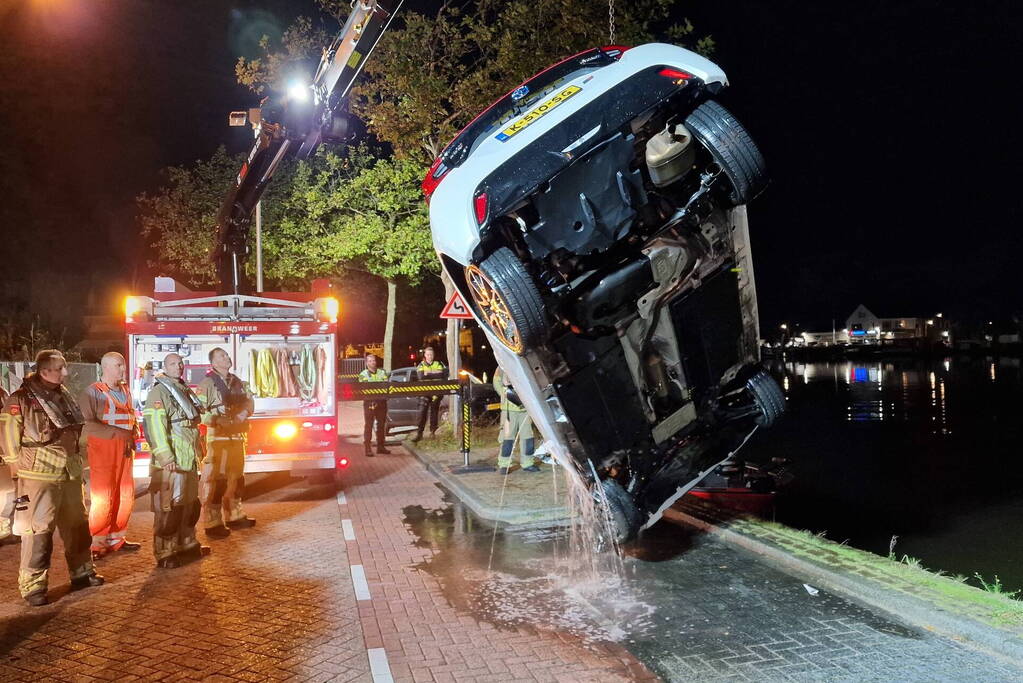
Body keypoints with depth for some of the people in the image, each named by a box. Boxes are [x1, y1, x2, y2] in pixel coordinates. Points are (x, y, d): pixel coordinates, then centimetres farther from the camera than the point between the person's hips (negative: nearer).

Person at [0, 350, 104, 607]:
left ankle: (82, 572, 29)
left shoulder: (64, 395, 10)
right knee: (38, 531, -1)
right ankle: (33, 586, 10)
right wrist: (25, 467, -5)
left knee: (77, 525, 15)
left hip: (70, 474, 7)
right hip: (39, 478, -7)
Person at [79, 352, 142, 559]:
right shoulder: (92, 392, -7)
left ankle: (116, 538, 23)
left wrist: (134, 433, 0)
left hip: (125, 449, 7)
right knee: (103, 497, -5)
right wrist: (118, 433, -22)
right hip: (103, 449, -7)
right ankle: (97, 543, 7)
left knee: (126, 495, 10)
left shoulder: (125, 390, 14)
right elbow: (87, 423, -18)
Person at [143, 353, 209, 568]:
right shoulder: (159, 391, -11)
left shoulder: (184, 390, 18)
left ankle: (187, 544, 28)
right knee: (168, 508, -5)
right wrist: (165, 457, -25)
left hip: (189, 460, 9)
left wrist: (198, 452, 23)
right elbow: (154, 425, -20)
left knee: (190, 504, 16)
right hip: (171, 461, -9)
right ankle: (164, 554, 1)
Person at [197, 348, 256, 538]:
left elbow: (249, 401, 13)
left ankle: (234, 516, 26)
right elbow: (199, 411, -15)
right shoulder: (208, 383, -8)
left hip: (237, 435, 7)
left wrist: (244, 412, -8)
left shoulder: (238, 383, 14)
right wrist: (223, 421, -22)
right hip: (218, 437, -7)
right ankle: (212, 523, -2)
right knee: (215, 479, -7)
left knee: (235, 476, 15)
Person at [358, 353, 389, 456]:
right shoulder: (363, 374, 2)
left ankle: (380, 447, 19)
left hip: (381, 402, 4)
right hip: (369, 402, -4)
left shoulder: (382, 372, 11)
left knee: (381, 425, 9)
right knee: (368, 426, -3)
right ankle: (368, 448, 0)